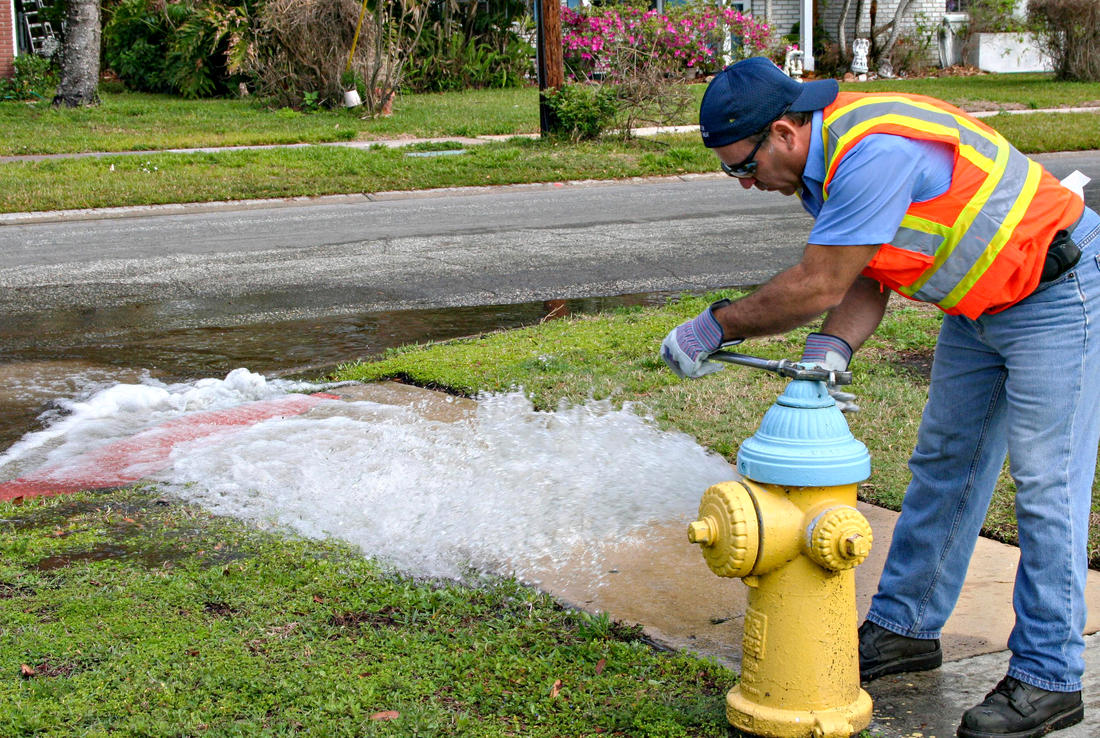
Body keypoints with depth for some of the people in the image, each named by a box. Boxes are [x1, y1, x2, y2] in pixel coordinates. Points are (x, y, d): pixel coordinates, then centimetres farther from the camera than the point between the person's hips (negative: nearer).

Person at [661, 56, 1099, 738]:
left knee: (1045, 484, -7)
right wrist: (832, 349, -18)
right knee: (943, 465, 13)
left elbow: (817, 286, -28)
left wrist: (714, 326, -17)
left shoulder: (874, 150, -32)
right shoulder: (822, 163, 1)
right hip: (981, 304, 10)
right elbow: (864, 283, 1)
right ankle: (906, 626, 24)